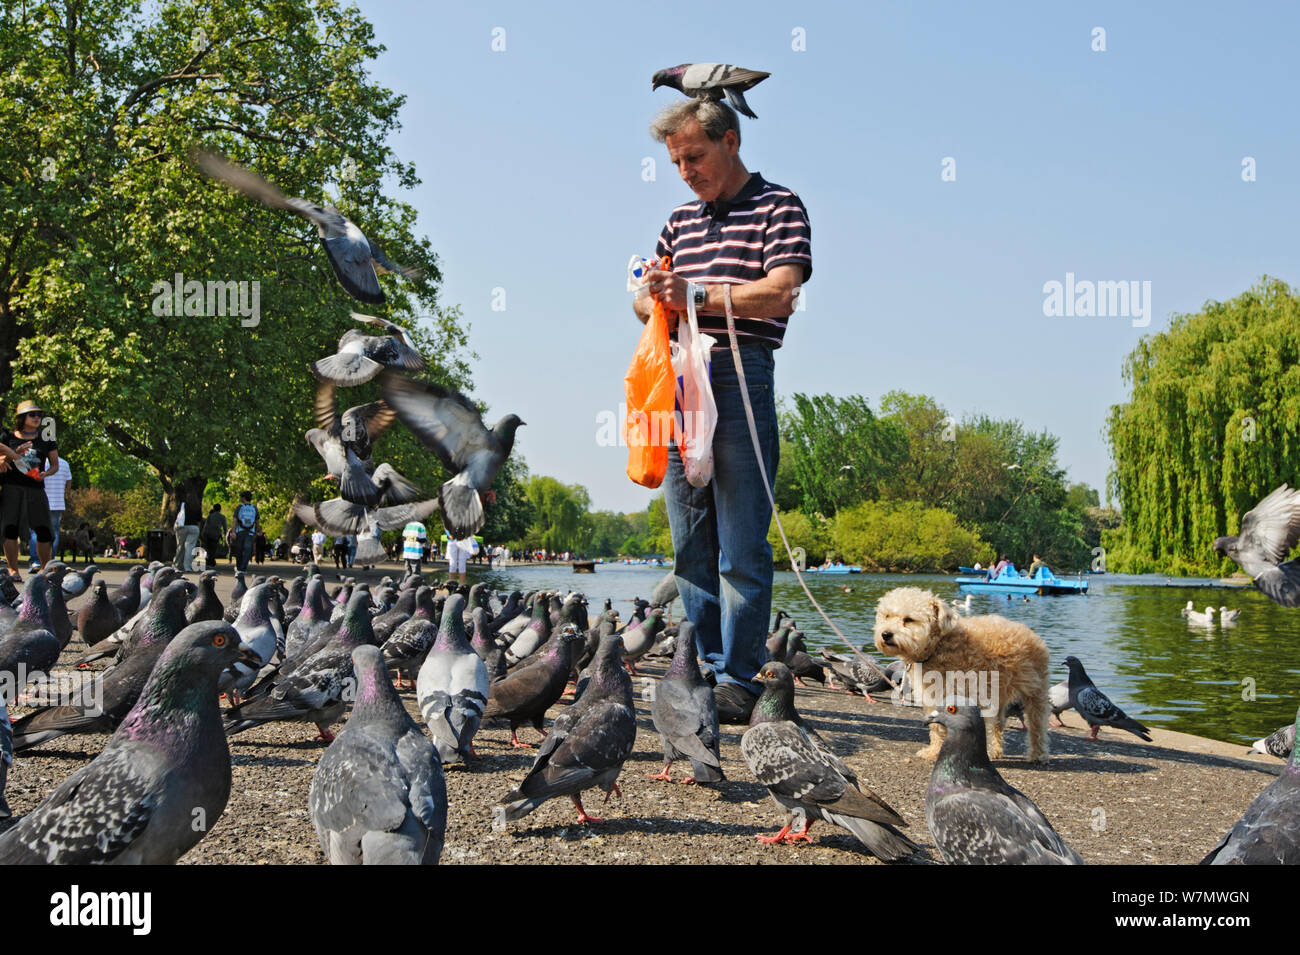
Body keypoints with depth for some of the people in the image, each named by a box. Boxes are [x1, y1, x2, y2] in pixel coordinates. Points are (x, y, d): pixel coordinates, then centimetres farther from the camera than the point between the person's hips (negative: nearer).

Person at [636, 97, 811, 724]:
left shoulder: (778, 206, 2)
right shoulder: (682, 219, 22)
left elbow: (779, 293, -11)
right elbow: (645, 301, 22)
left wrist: (697, 295, -14)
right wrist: (658, 301, -1)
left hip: (740, 376, -6)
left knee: (740, 548, -6)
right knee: (691, 545, 8)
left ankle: (739, 681, 0)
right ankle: (707, 668, 16)